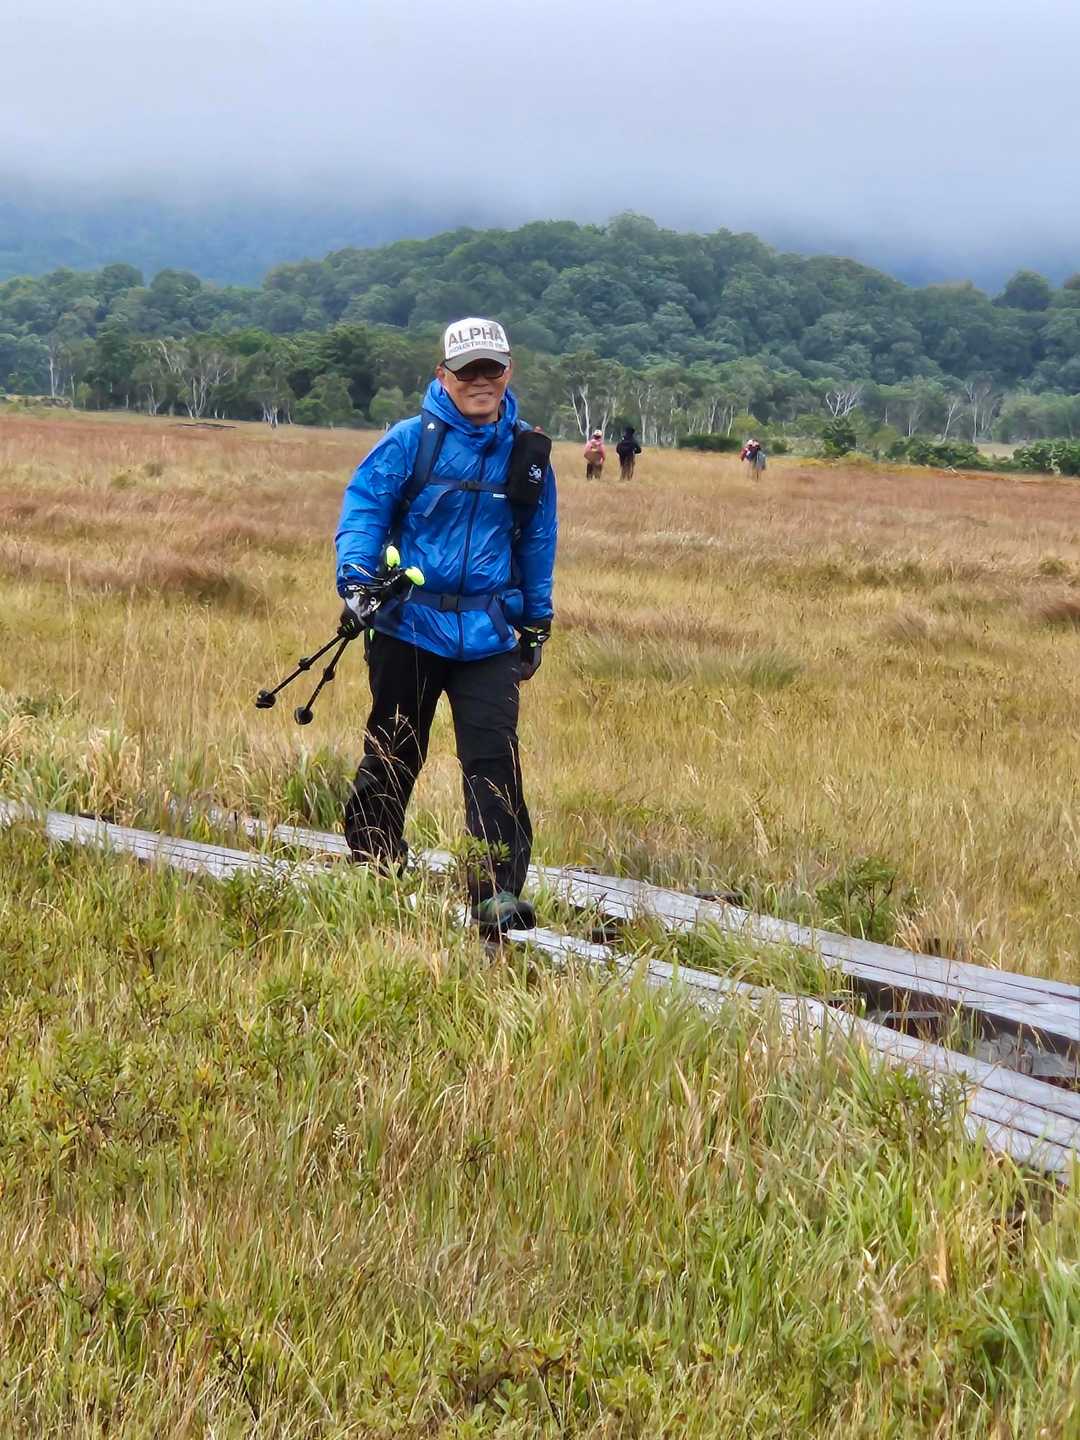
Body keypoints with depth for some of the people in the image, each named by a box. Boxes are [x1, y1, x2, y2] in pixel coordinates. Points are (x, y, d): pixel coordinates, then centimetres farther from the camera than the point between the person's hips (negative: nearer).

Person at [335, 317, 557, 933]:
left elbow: (538, 540, 16)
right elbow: (363, 505, -3)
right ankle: (373, 869, 29)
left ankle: (498, 893, -12)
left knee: (494, 760, -11)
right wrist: (356, 577, -18)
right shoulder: (412, 440, -3)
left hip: (489, 634, 1)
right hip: (409, 624, -1)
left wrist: (537, 624, 19)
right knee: (392, 756, 11)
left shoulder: (528, 452, 6)